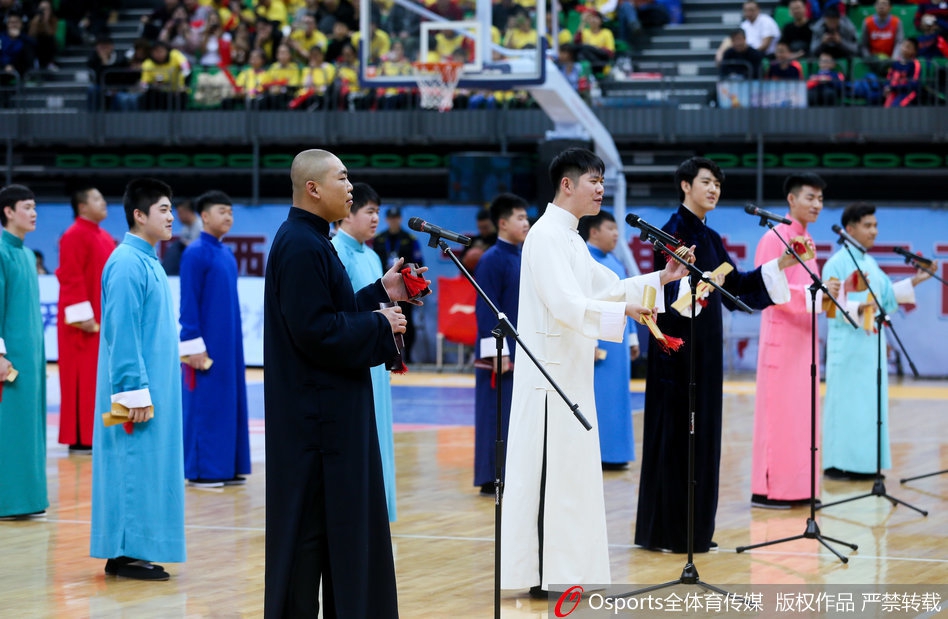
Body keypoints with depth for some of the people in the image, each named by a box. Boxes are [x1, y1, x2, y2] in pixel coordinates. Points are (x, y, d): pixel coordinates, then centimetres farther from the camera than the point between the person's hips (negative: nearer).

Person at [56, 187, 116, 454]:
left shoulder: (105, 238, 16)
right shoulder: (75, 236, -11)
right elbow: (71, 278, -18)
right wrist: (83, 315, -22)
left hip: (106, 318, 9)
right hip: (86, 321, -9)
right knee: (83, 378, -7)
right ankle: (80, 439, -4)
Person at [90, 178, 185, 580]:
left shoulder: (148, 261, 14)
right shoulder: (127, 264, -15)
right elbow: (122, 333, -19)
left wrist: (148, 389, 18)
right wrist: (136, 392, -21)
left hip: (155, 385, 9)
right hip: (138, 385, -9)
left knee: (147, 465, 10)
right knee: (134, 463, -6)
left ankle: (131, 553, 15)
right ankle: (126, 554, -2)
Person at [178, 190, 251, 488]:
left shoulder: (226, 253, 12)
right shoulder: (195, 253, -12)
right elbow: (188, 303, -14)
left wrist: (234, 341, 16)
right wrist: (194, 346, -17)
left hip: (229, 343, 8)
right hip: (207, 344, -8)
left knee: (229, 403, 9)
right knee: (204, 404, -3)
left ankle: (226, 468, 15)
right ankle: (201, 471, 2)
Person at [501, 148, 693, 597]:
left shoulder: (570, 237, 16)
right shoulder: (547, 236, -14)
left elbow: (605, 287, 19)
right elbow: (565, 303, -25)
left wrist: (661, 279, 8)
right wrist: (624, 310, -35)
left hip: (571, 370, 10)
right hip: (550, 370, -10)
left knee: (570, 469, 12)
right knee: (547, 470, -6)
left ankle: (563, 567, 18)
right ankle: (540, 573, -2)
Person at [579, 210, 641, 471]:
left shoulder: (616, 263, 15)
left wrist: (632, 338, 17)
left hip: (616, 342, 9)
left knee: (616, 396, 9)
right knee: (594, 397, -6)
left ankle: (610, 454, 14)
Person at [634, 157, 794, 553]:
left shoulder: (710, 237, 15)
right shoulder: (674, 230, -10)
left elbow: (735, 283, 16)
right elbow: (668, 288, -19)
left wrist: (780, 265, 8)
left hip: (706, 346, 9)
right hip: (679, 343, -9)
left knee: (703, 431, 9)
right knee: (675, 431, -5)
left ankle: (695, 529, 14)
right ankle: (665, 531, 0)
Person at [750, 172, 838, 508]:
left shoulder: (807, 240, 15)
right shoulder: (774, 238, -10)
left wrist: (830, 293, 4)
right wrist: (812, 293, -23)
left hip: (804, 336, 8)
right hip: (781, 335, -8)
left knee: (803, 412, 8)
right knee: (777, 411, -6)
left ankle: (798, 487, 12)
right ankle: (767, 489, -3)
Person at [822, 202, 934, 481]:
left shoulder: (871, 264, 14)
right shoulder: (836, 264, -9)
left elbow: (887, 297, 15)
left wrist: (914, 281, 8)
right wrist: (858, 308, -31)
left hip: (872, 343, 8)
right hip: (848, 345, -8)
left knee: (871, 403, 8)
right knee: (845, 402, -5)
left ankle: (863, 463, 13)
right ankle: (837, 465, 1)